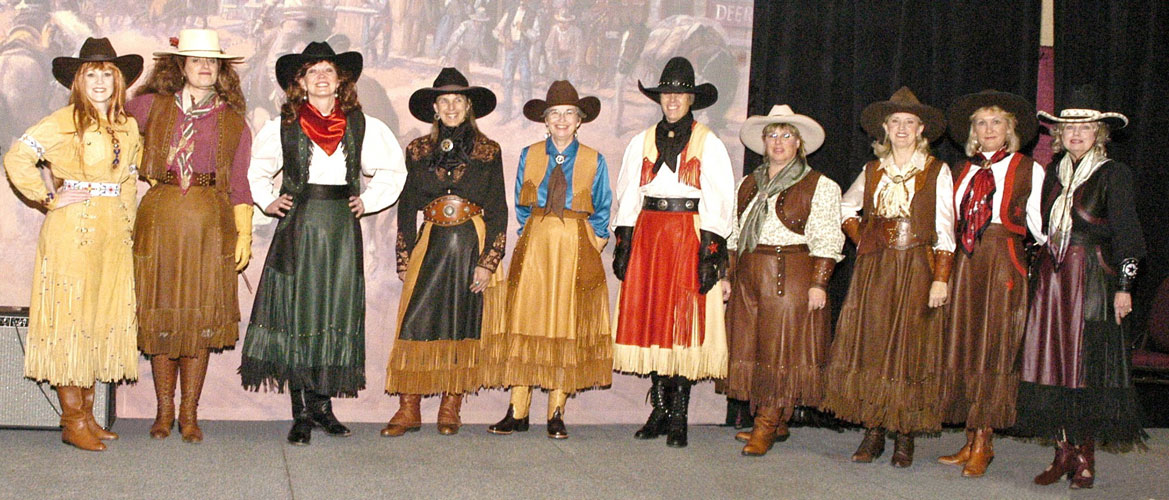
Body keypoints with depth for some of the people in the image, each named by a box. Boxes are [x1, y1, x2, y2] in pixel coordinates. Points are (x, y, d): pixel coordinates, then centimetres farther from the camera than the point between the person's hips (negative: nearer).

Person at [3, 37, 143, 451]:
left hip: (114, 233, 6)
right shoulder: (65, 121, -7)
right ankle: (73, 422, 3)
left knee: (103, 319, 8)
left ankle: (86, 414, 17)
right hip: (72, 231, -6)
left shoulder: (127, 126, 12)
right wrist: (51, 198, -10)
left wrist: (126, 219, 11)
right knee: (70, 317, -3)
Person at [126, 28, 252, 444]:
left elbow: (239, 183, 10)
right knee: (161, 314, 2)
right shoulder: (151, 106, 10)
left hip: (211, 223, 0)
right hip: (160, 218, 0)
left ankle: (189, 412, 7)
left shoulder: (233, 121, 11)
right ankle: (164, 410, 13)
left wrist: (244, 233, 2)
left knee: (202, 317, -2)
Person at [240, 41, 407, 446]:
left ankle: (323, 404, 12)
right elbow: (254, 169, 21)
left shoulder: (363, 127, 8)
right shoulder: (282, 127, 5)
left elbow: (393, 171, 21)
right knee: (296, 313, -5)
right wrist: (267, 202, 8)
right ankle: (301, 412, 0)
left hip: (342, 230, 2)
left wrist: (368, 201, 10)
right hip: (298, 229, -1)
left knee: (337, 314, 1)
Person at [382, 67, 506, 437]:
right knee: (416, 324, -7)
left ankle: (450, 409, 12)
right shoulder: (418, 151, 10)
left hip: (472, 246, -1)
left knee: (464, 326, 1)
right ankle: (408, 410, -2)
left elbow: (498, 211, 2)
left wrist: (488, 261, -7)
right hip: (430, 246, 1)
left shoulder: (487, 152, 5)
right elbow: (407, 208, 11)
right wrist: (404, 260, 4)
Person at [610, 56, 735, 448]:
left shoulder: (708, 144, 3)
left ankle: (678, 416, -2)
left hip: (689, 237, -3)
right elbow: (627, 196, 14)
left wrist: (711, 249, -11)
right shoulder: (642, 143, 13)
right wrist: (623, 243, 5)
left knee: (685, 323, -6)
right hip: (647, 236, 4)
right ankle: (659, 410, 12)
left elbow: (720, 201, -2)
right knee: (649, 321, 2)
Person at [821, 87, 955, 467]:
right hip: (875, 271, 3)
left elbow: (945, 229, -3)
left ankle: (904, 438, 4)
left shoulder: (936, 172, 2)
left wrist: (940, 278, -11)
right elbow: (846, 208, 27)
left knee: (910, 348, -2)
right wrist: (862, 239, 10)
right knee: (870, 346, -1)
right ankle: (872, 433, 6)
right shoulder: (873, 171, 11)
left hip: (917, 270, -3)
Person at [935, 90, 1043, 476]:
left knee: (992, 350, -6)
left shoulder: (1028, 170, 3)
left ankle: (983, 443, -2)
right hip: (965, 263, 5)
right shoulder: (965, 171, 16)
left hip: (1004, 262, -5)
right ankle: (971, 440, 9)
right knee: (962, 347, 3)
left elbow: (1039, 223, 4)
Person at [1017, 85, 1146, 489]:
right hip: (1052, 278, 5)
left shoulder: (1113, 175, -4)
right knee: (1053, 362, 3)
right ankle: (1063, 454, 10)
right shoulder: (1055, 172, 13)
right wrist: (1041, 270, 14)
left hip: (1093, 279, -5)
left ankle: (1085, 459, 4)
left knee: (1088, 365, -4)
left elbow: (1127, 235, -6)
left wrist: (1124, 286, -11)